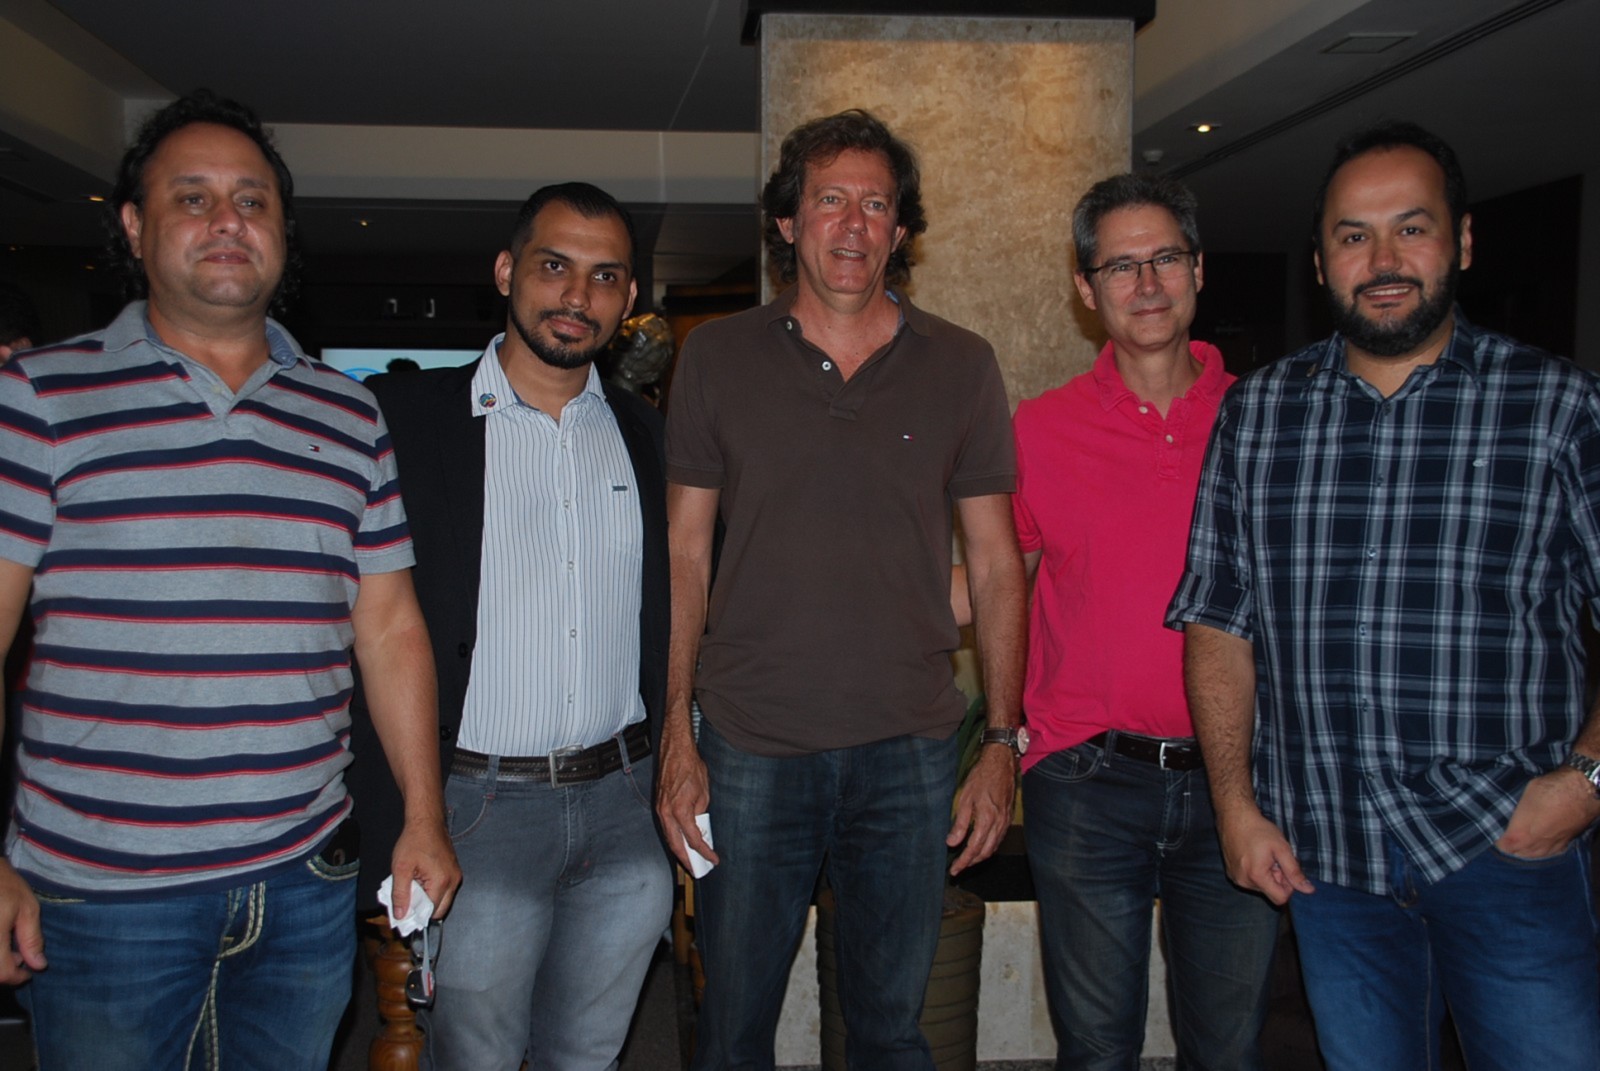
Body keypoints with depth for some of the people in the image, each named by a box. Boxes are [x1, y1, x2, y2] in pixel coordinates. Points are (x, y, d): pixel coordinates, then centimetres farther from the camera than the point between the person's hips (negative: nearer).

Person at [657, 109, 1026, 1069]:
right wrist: (676, 736, -3)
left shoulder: (961, 367, 3)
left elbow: (997, 565, 5)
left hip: (909, 749, 1)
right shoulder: (718, 358, 2)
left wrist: (1004, 744, 0)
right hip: (749, 747, 0)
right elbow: (686, 553, 2)